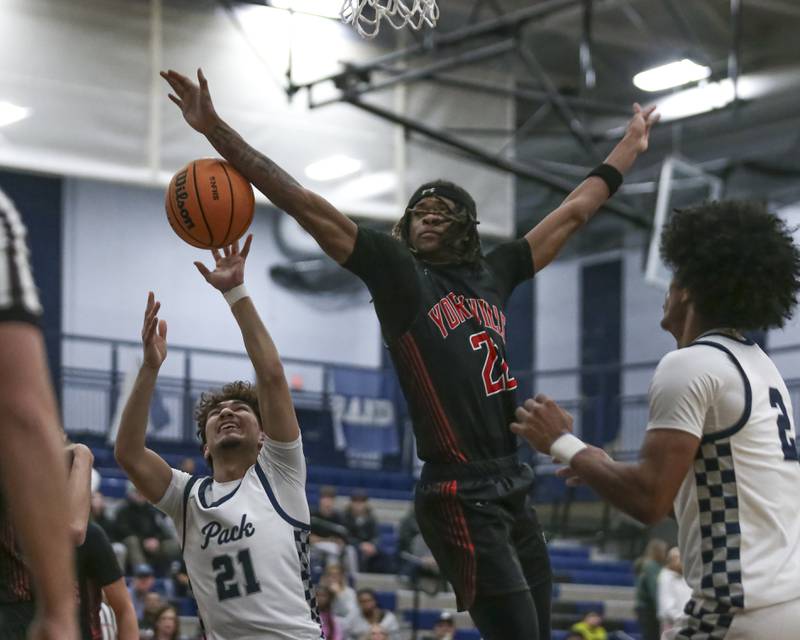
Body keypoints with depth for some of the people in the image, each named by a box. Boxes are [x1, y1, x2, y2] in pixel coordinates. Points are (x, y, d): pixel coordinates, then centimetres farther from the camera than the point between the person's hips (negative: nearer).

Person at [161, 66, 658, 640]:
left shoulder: (493, 274, 16)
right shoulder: (399, 274, 1)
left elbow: (574, 212, 28)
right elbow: (305, 205, -5)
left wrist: (629, 148, 37)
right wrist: (216, 131, -10)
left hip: (515, 490, 7)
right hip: (460, 498, -7)